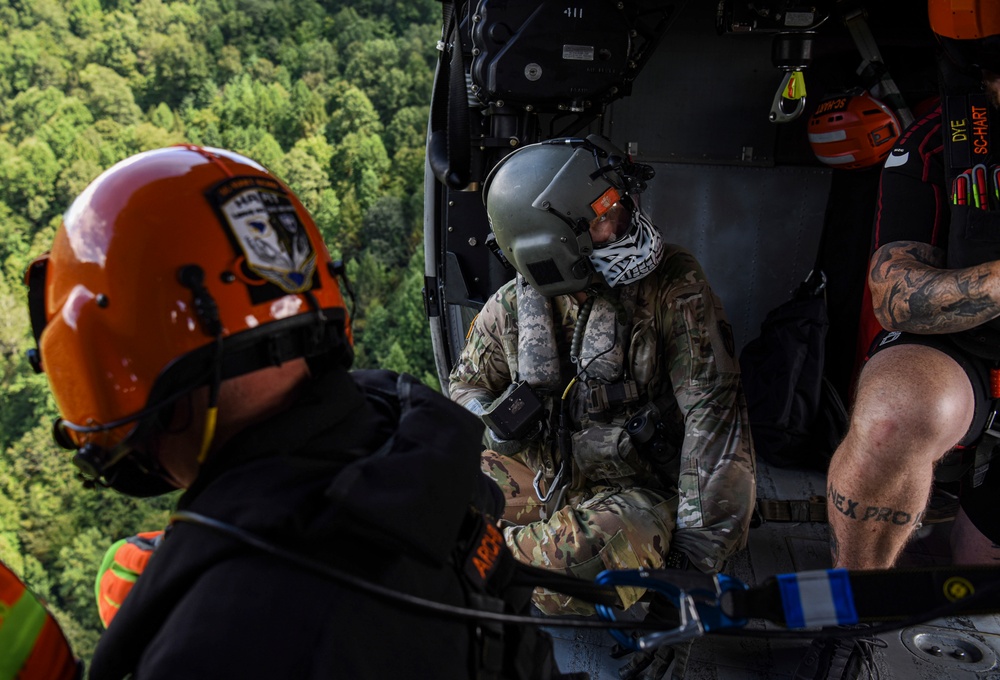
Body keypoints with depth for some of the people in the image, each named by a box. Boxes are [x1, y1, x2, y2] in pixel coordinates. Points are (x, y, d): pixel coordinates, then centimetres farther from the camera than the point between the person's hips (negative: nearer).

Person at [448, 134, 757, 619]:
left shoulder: (671, 284, -13)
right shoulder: (511, 305, -3)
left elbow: (711, 408, -16)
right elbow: (468, 385, 15)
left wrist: (700, 543, -19)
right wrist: (497, 422, -10)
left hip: (633, 489, -3)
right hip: (537, 474, 4)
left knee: (601, 549, -36)